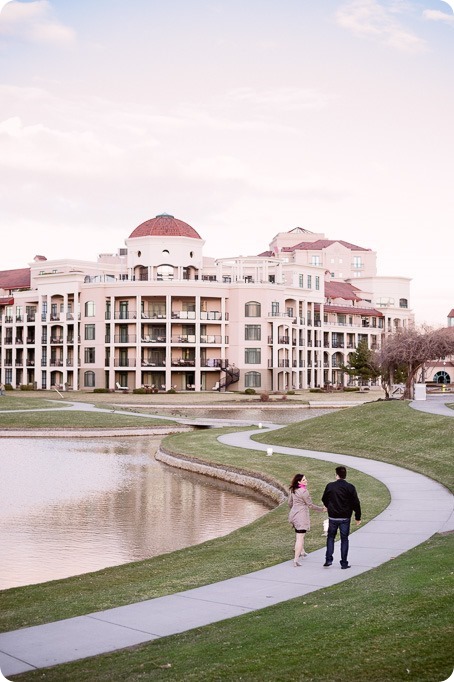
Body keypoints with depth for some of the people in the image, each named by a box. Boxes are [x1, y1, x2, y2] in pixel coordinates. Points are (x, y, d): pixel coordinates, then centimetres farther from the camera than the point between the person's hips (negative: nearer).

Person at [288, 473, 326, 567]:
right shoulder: (304, 491, -19)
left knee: (298, 534, 27)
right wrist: (322, 509, -3)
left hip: (293, 514, 8)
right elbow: (310, 505, -14)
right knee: (300, 537, -6)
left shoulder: (292, 490, 5)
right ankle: (296, 559, -9)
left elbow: (290, 503, 15)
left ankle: (302, 552, 47)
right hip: (301, 516, -8)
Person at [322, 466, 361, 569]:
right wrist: (358, 517, 4)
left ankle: (328, 559, 7)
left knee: (330, 537, 16)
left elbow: (324, 500, 10)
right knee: (344, 539, 7)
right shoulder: (350, 487, -8)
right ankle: (344, 563, 8)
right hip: (345, 518, -1)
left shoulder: (330, 486, -4)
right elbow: (356, 503, -6)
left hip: (332, 517, 1)